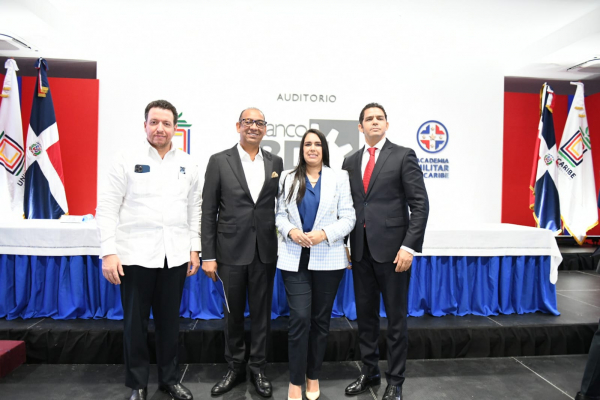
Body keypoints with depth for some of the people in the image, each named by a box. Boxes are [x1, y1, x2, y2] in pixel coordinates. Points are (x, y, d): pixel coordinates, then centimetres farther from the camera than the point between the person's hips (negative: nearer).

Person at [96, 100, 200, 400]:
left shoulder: (187, 164, 6)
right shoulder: (127, 161, -2)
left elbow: (194, 209, 10)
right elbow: (107, 208, -4)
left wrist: (194, 248, 6)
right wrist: (108, 252, -10)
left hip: (175, 257, 2)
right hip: (135, 255, -2)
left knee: (169, 321, 12)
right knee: (135, 322, 10)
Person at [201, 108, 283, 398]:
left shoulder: (276, 163, 5)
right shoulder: (219, 161, -2)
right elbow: (208, 211, -3)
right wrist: (208, 255, -6)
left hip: (265, 251, 2)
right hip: (231, 250, -1)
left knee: (261, 313, 12)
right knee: (233, 314, 13)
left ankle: (258, 368, 30)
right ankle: (234, 368, 32)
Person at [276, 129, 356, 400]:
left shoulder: (339, 177, 5)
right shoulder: (288, 178, 9)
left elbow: (348, 218, 0)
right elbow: (280, 214, 7)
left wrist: (324, 234, -16)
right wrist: (290, 231, -13)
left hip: (328, 260, 1)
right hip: (295, 260, 0)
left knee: (321, 319, 11)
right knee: (299, 318, -7)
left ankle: (313, 377, 30)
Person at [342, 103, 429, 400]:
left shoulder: (403, 156, -1)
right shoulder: (350, 162, 12)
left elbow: (420, 205, -7)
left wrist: (409, 246, -15)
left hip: (391, 248, -4)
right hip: (360, 250, 4)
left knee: (396, 317, 7)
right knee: (365, 315, 13)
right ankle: (369, 372, 30)